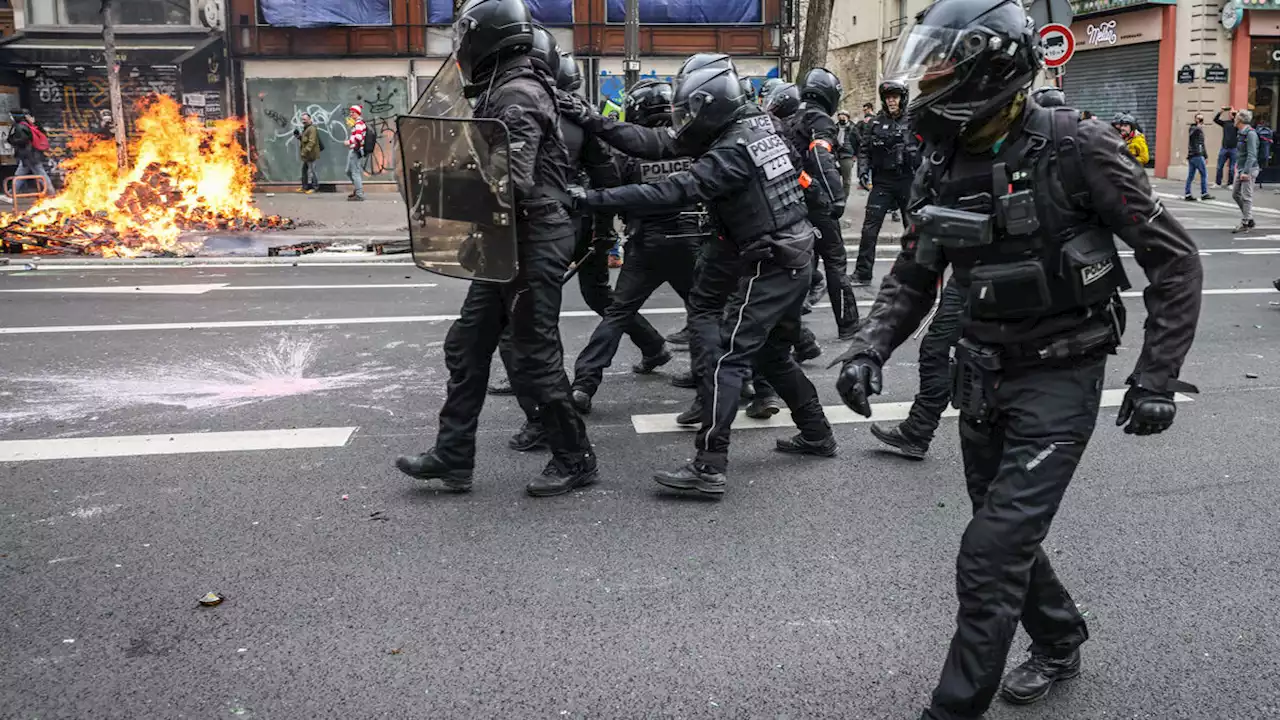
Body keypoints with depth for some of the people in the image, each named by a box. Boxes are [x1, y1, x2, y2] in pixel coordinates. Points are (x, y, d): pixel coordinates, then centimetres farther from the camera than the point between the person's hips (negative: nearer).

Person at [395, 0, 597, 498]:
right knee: (467, 344, 12)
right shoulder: (504, 91, 15)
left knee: (534, 355, -1)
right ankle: (453, 457, 19)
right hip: (513, 241, 10)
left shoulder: (516, 94, -16)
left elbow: (514, 181, -26)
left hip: (531, 240, -10)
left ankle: (574, 459, 14)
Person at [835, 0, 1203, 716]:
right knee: (1008, 535, 20)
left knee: (992, 557, -9)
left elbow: (1176, 260, -11)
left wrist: (1157, 376, -14)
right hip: (983, 376, 7)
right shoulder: (945, 165, 1)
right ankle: (1060, 642, 45)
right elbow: (913, 278, 8)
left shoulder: (1075, 148, -17)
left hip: (1059, 378, -6)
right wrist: (871, 348, -9)